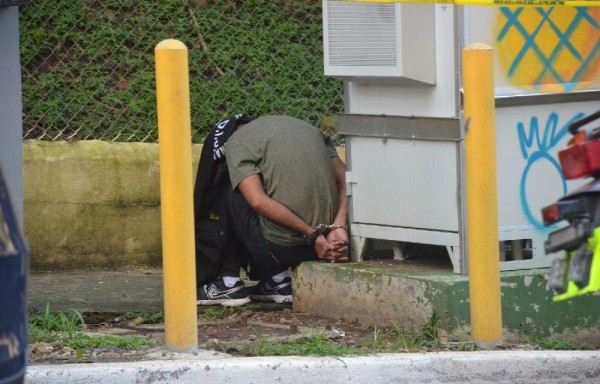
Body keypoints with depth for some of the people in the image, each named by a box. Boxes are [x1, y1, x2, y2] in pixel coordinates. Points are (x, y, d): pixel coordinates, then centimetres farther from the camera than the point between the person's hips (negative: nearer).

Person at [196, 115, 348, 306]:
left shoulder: (237, 142, 3)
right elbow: (345, 178, 6)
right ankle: (278, 279, 20)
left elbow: (259, 202, -14)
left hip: (280, 247, -6)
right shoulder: (309, 128, 21)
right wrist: (338, 228, -6)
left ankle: (230, 282, 18)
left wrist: (313, 235, -13)